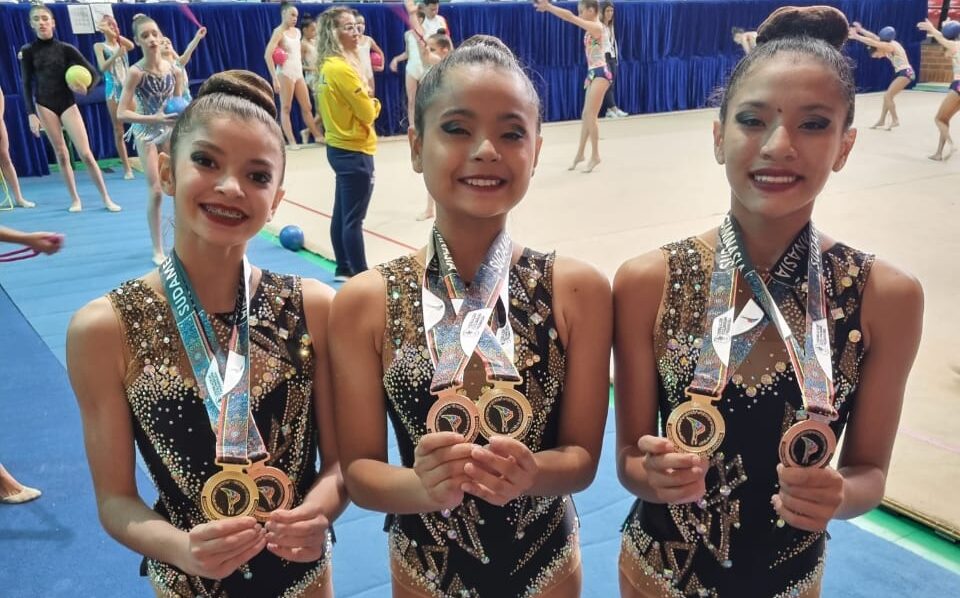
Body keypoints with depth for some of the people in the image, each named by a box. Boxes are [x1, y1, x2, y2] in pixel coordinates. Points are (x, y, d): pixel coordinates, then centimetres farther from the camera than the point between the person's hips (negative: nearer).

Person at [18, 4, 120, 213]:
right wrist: (31, 114, -6)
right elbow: (27, 84, 2)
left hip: (68, 104, -1)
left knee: (85, 153, -7)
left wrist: (86, 89, -23)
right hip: (44, 106, 1)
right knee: (61, 154, 4)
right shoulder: (28, 51, 0)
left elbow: (94, 74, -2)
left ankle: (106, 198, 1)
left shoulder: (66, 49, -2)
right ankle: (75, 199, 12)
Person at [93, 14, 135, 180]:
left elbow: (131, 45, -12)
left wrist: (113, 33, -18)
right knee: (119, 131, 1)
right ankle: (127, 168, 5)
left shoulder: (121, 44, 12)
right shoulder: (99, 46, 5)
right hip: (113, 89, -1)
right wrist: (115, 55, -25)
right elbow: (102, 67, -10)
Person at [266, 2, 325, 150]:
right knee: (286, 108, -1)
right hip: (285, 73, -7)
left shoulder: (297, 31, 12)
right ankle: (291, 141, -1)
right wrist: (275, 78, -24)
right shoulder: (279, 32, -10)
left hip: (298, 73, 7)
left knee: (307, 107, 10)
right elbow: (267, 55, -19)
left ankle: (318, 136, 15)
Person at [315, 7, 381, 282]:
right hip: (354, 151, -10)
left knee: (342, 214, 16)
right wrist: (373, 102, 3)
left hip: (340, 147, 10)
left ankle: (344, 269, 28)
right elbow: (368, 112, -17)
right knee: (353, 219, -3)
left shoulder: (328, 65, 10)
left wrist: (365, 100, -1)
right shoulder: (341, 68, -19)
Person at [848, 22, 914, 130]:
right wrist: (860, 30, 3)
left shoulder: (889, 46, -14)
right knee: (888, 96, 12)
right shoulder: (888, 45, 11)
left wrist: (856, 36, -21)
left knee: (887, 96, -10)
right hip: (902, 73, 10)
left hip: (905, 73, -10)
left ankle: (895, 120, -4)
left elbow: (872, 42, -21)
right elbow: (873, 37, 10)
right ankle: (881, 121, 19)